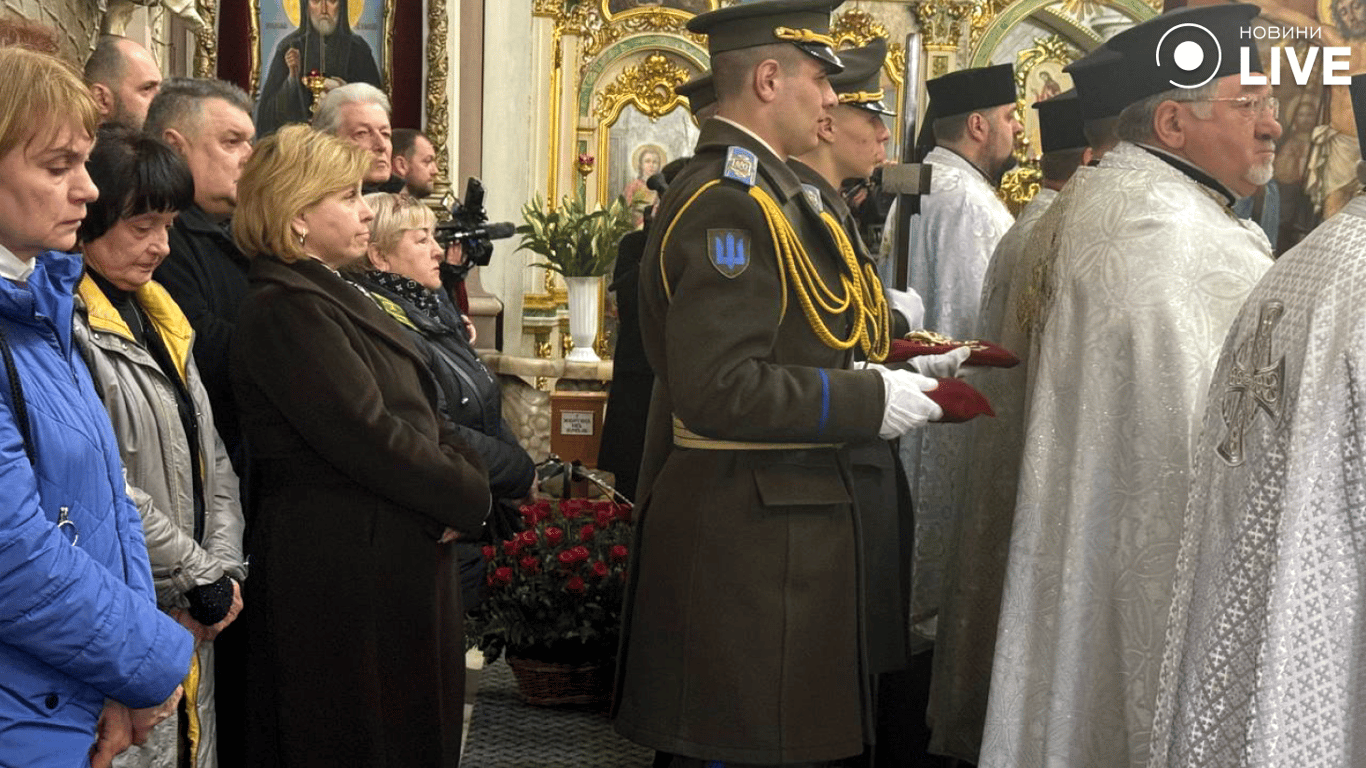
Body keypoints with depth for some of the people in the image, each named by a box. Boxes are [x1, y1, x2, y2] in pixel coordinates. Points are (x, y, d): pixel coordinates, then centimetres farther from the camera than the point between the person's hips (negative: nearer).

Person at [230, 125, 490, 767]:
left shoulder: (335, 296, 14)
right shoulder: (286, 310, -16)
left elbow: (425, 415, 13)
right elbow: (367, 436, -22)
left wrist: (466, 477, -6)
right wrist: (469, 497, -10)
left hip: (402, 560, 10)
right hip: (344, 570, -10)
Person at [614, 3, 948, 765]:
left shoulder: (752, 191, 13)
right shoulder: (729, 204, -19)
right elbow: (720, 392, -27)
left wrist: (900, 356, 7)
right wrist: (873, 402, -20)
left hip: (760, 524, 11)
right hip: (746, 538, -11)